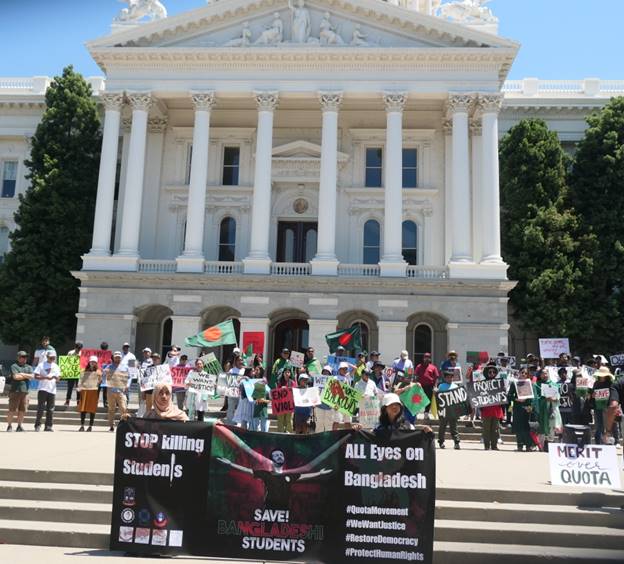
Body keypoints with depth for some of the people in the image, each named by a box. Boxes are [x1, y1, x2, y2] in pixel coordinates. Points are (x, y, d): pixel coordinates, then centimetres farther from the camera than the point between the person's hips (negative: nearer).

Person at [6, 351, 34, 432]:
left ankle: (19, 426, 12)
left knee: (22, 410, 4)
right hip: (15, 391, -4)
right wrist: (26, 376, 0)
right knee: (12, 410, -4)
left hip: (25, 391, 4)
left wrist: (22, 374, -4)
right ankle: (9, 426, 6)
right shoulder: (14, 366, 2)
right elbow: (16, 377, -12)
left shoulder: (29, 367, 17)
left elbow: (31, 376, 2)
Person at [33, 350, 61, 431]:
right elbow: (36, 376, -4)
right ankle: (37, 425, 3)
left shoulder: (56, 366, 14)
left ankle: (48, 426, 8)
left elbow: (58, 379, 13)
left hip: (52, 390, 4)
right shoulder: (41, 365, 1)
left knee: (50, 409, 3)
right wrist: (46, 377, -17)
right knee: (41, 408, -6)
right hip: (43, 389, -4)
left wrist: (56, 377, -11)